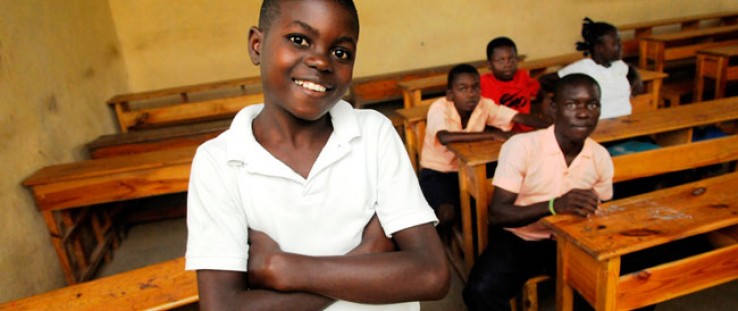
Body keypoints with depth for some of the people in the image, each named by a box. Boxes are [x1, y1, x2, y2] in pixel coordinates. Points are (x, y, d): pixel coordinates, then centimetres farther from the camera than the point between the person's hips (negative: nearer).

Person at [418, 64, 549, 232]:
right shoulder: (439, 108, -24)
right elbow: (445, 138, -43)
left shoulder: (484, 105, -10)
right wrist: (492, 134, -39)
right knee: (447, 213, -27)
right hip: (436, 171, -5)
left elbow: (520, 118, -15)